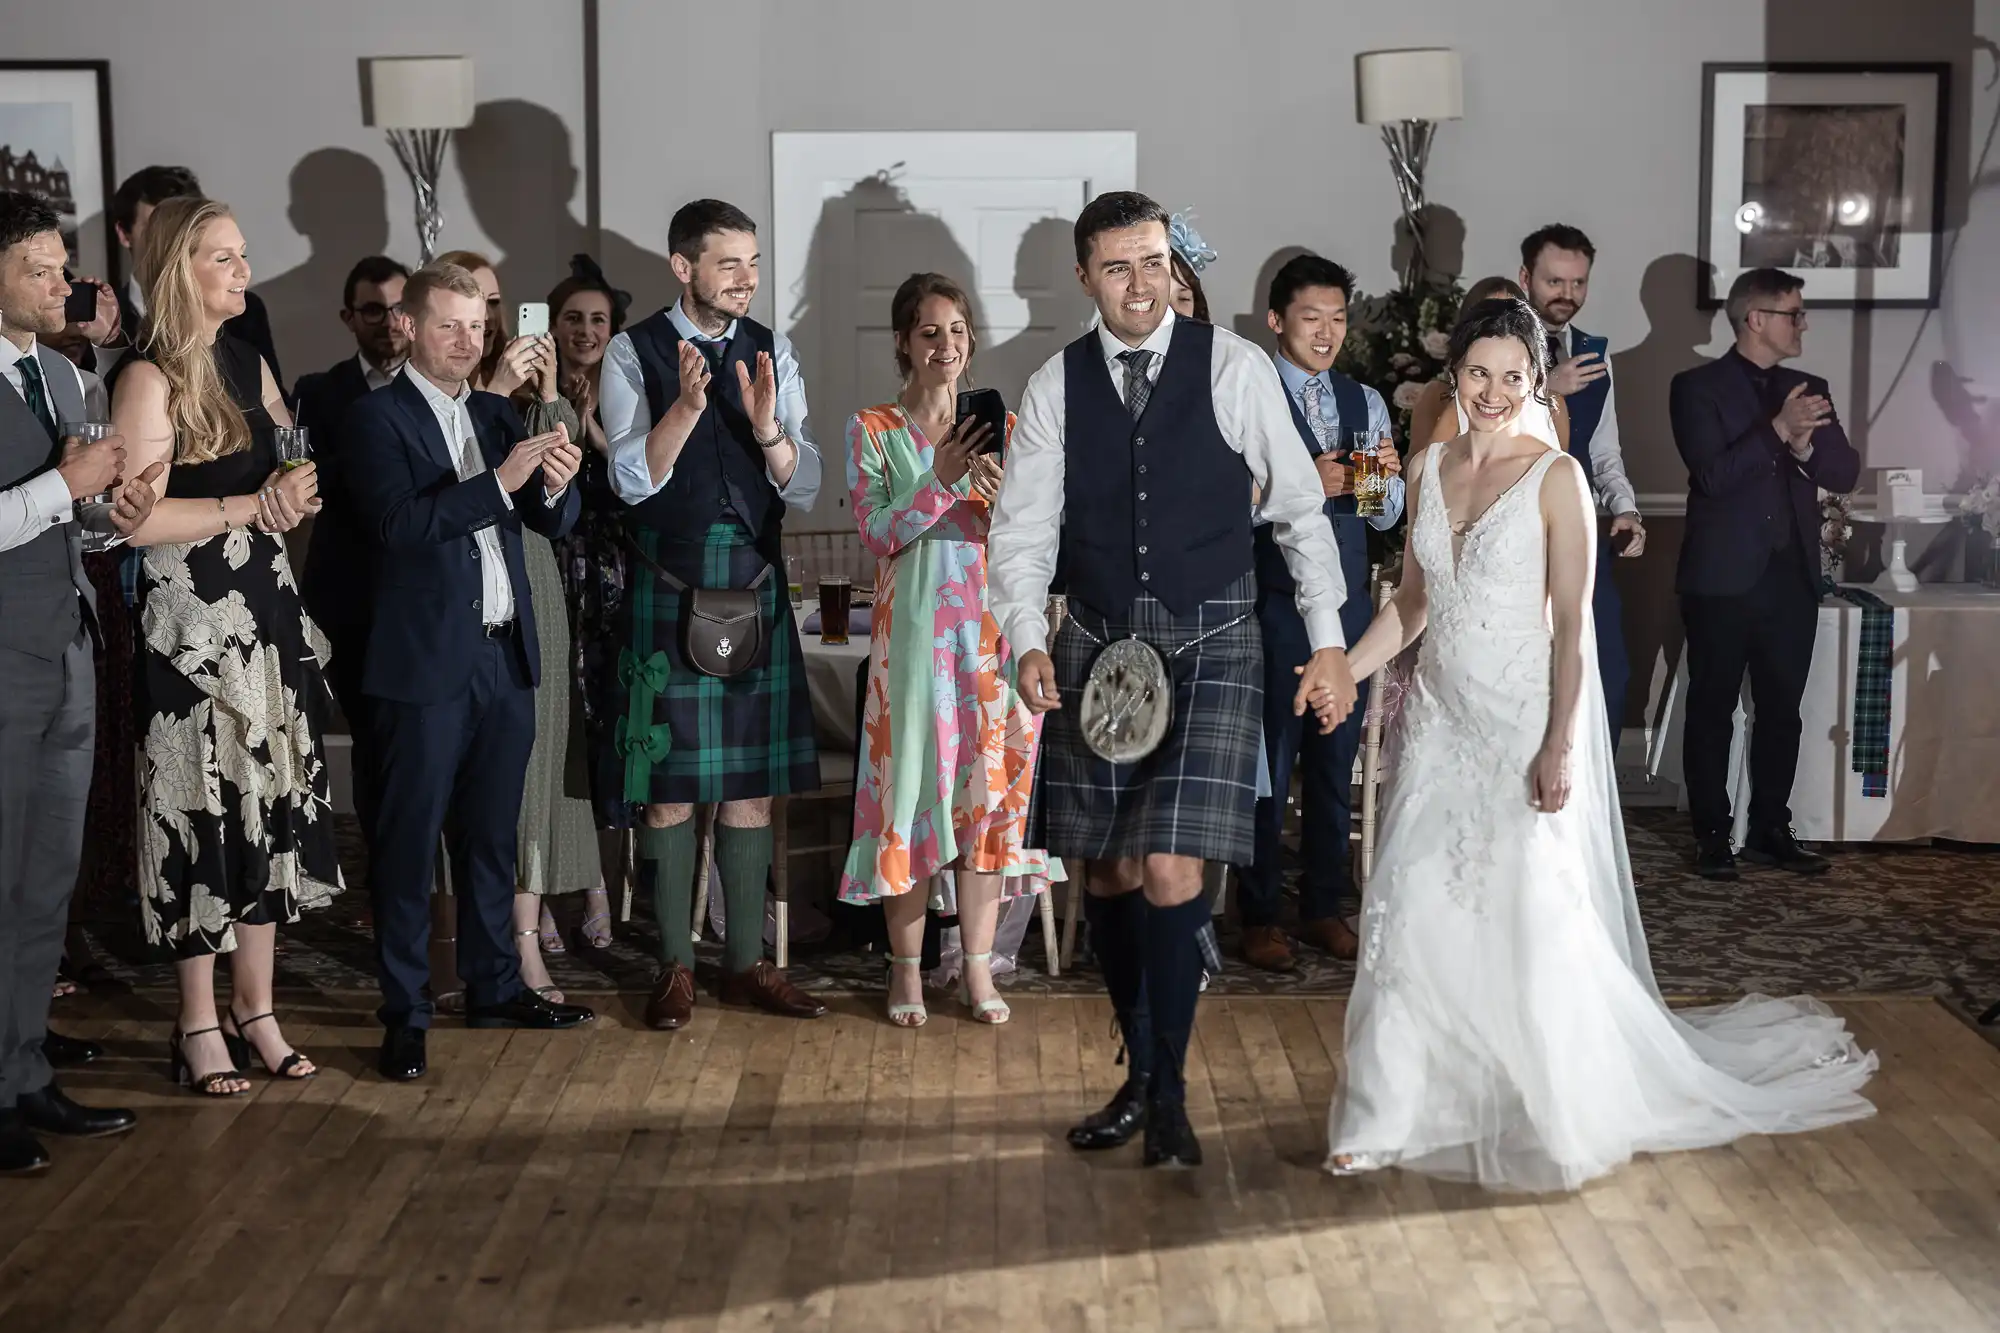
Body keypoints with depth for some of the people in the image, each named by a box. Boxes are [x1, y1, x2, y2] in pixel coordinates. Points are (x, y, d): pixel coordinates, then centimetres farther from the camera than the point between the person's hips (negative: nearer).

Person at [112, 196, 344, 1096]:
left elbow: (290, 472, 21)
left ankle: (254, 1008, 22)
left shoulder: (248, 362, 11)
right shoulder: (150, 379, -10)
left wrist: (296, 493, 1)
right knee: (204, 811, 0)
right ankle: (199, 1025, 14)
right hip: (192, 622, -7)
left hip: (267, 610, 7)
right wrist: (254, 506, -19)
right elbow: (136, 517, -18)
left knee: (274, 806, 9)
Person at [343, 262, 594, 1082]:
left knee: (490, 836, 15)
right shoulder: (377, 420, -5)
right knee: (409, 839, 0)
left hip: (506, 654, 6)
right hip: (425, 661, -6)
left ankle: (494, 989, 26)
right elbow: (400, 524, -18)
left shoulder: (496, 415, 13)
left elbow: (555, 522, 10)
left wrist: (555, 484, -12)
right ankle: (404, 1017, 6)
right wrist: (500, 481, -25)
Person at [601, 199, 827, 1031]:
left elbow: (803, 488, 1)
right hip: (668, 592, -3)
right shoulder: (634, 354, -4)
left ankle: (748, 962, 19)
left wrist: (767, 428, -19)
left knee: (752, 781, 8)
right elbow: (633, 480, -12)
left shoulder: (772, 354, 6)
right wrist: (687, 404, -25)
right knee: (670, 784, 2)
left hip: (756, 589, 3)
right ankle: (676, 965, 14)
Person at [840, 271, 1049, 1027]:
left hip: (993, 630, 2)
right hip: (914, 630, -2)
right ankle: (907, 969, 9)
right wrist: (941, 481, -18)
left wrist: (999, 492, -13)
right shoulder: (872, 429, 3)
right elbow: (878, 534, -6)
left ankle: (977, 968, 9)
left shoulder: (999, 427, 10)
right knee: (912, 783, -1)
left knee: (990, 788, 2)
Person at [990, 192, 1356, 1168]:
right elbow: (1020, 531, 1)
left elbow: (1299, 508, 0)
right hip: (1097, 647, 3)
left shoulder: (1234, 368, -4)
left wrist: (1327, 642, -3)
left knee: (1169, 870, -13)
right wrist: (1028, 640, -15)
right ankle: (1141, 1071, 29)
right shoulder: (1055, 388, 3)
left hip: (1210, 646, -3)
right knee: (1106, 874, 10)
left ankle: (1169, 1092, 4)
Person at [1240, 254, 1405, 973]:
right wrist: (1304, 484, -24)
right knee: (1268, 765, 2)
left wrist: (1384, 478, -8)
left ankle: (1324, 907, 24)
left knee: (1336, 762, 12)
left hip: (1348, 603, 5)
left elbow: (1386, 516, 13)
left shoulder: (1365, 402, 11)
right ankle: (1259, 917, 14)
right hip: (1274, 608, -5)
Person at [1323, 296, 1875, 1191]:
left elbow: (1572, 625, -12)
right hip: (1440, 717, 5)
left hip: (1524, 721, -5)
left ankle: (1557, 1117, 20)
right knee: (1415, 911, 4)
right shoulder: (1429, 468, 7)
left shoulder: (1556, 478, -9)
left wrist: (1559, 746, -16)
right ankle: (1399, 1110, 16)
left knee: (1532, 922, 2)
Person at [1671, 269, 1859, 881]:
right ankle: (1712, 836, 10)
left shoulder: (1809, 389, 13)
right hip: (1723, 579, -5)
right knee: (1713, 710, 3)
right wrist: (1777, 429, -21)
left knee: (1782, 710, 9)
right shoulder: (1697, 387, -3)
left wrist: (1805, 446, -12)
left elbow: (1845, 473, 6)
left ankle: (1770, 830, 19)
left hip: (1792, 578, 5)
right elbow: (1712, 474, -14)